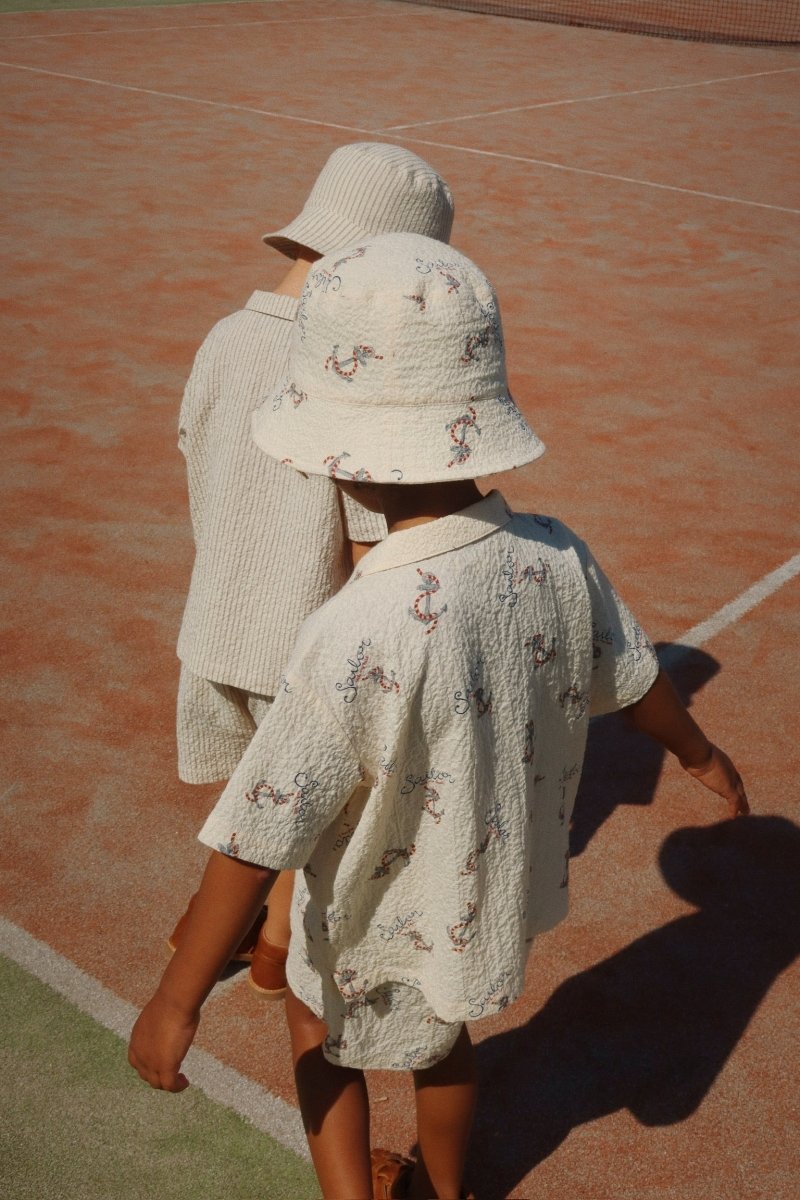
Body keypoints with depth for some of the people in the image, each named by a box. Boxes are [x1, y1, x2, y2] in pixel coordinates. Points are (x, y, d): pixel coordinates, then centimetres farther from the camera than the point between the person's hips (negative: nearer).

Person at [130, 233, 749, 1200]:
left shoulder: (358, 637, -38)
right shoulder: (556, 560, -19)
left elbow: (257, 840, -29)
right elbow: (636, 683, 1)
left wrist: (178, 999, -15)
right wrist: (702, 757, 23)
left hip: (387, 934, -5)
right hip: (504, 897, 6)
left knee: (318, 1036, 28)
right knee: (438, 1036, 34)